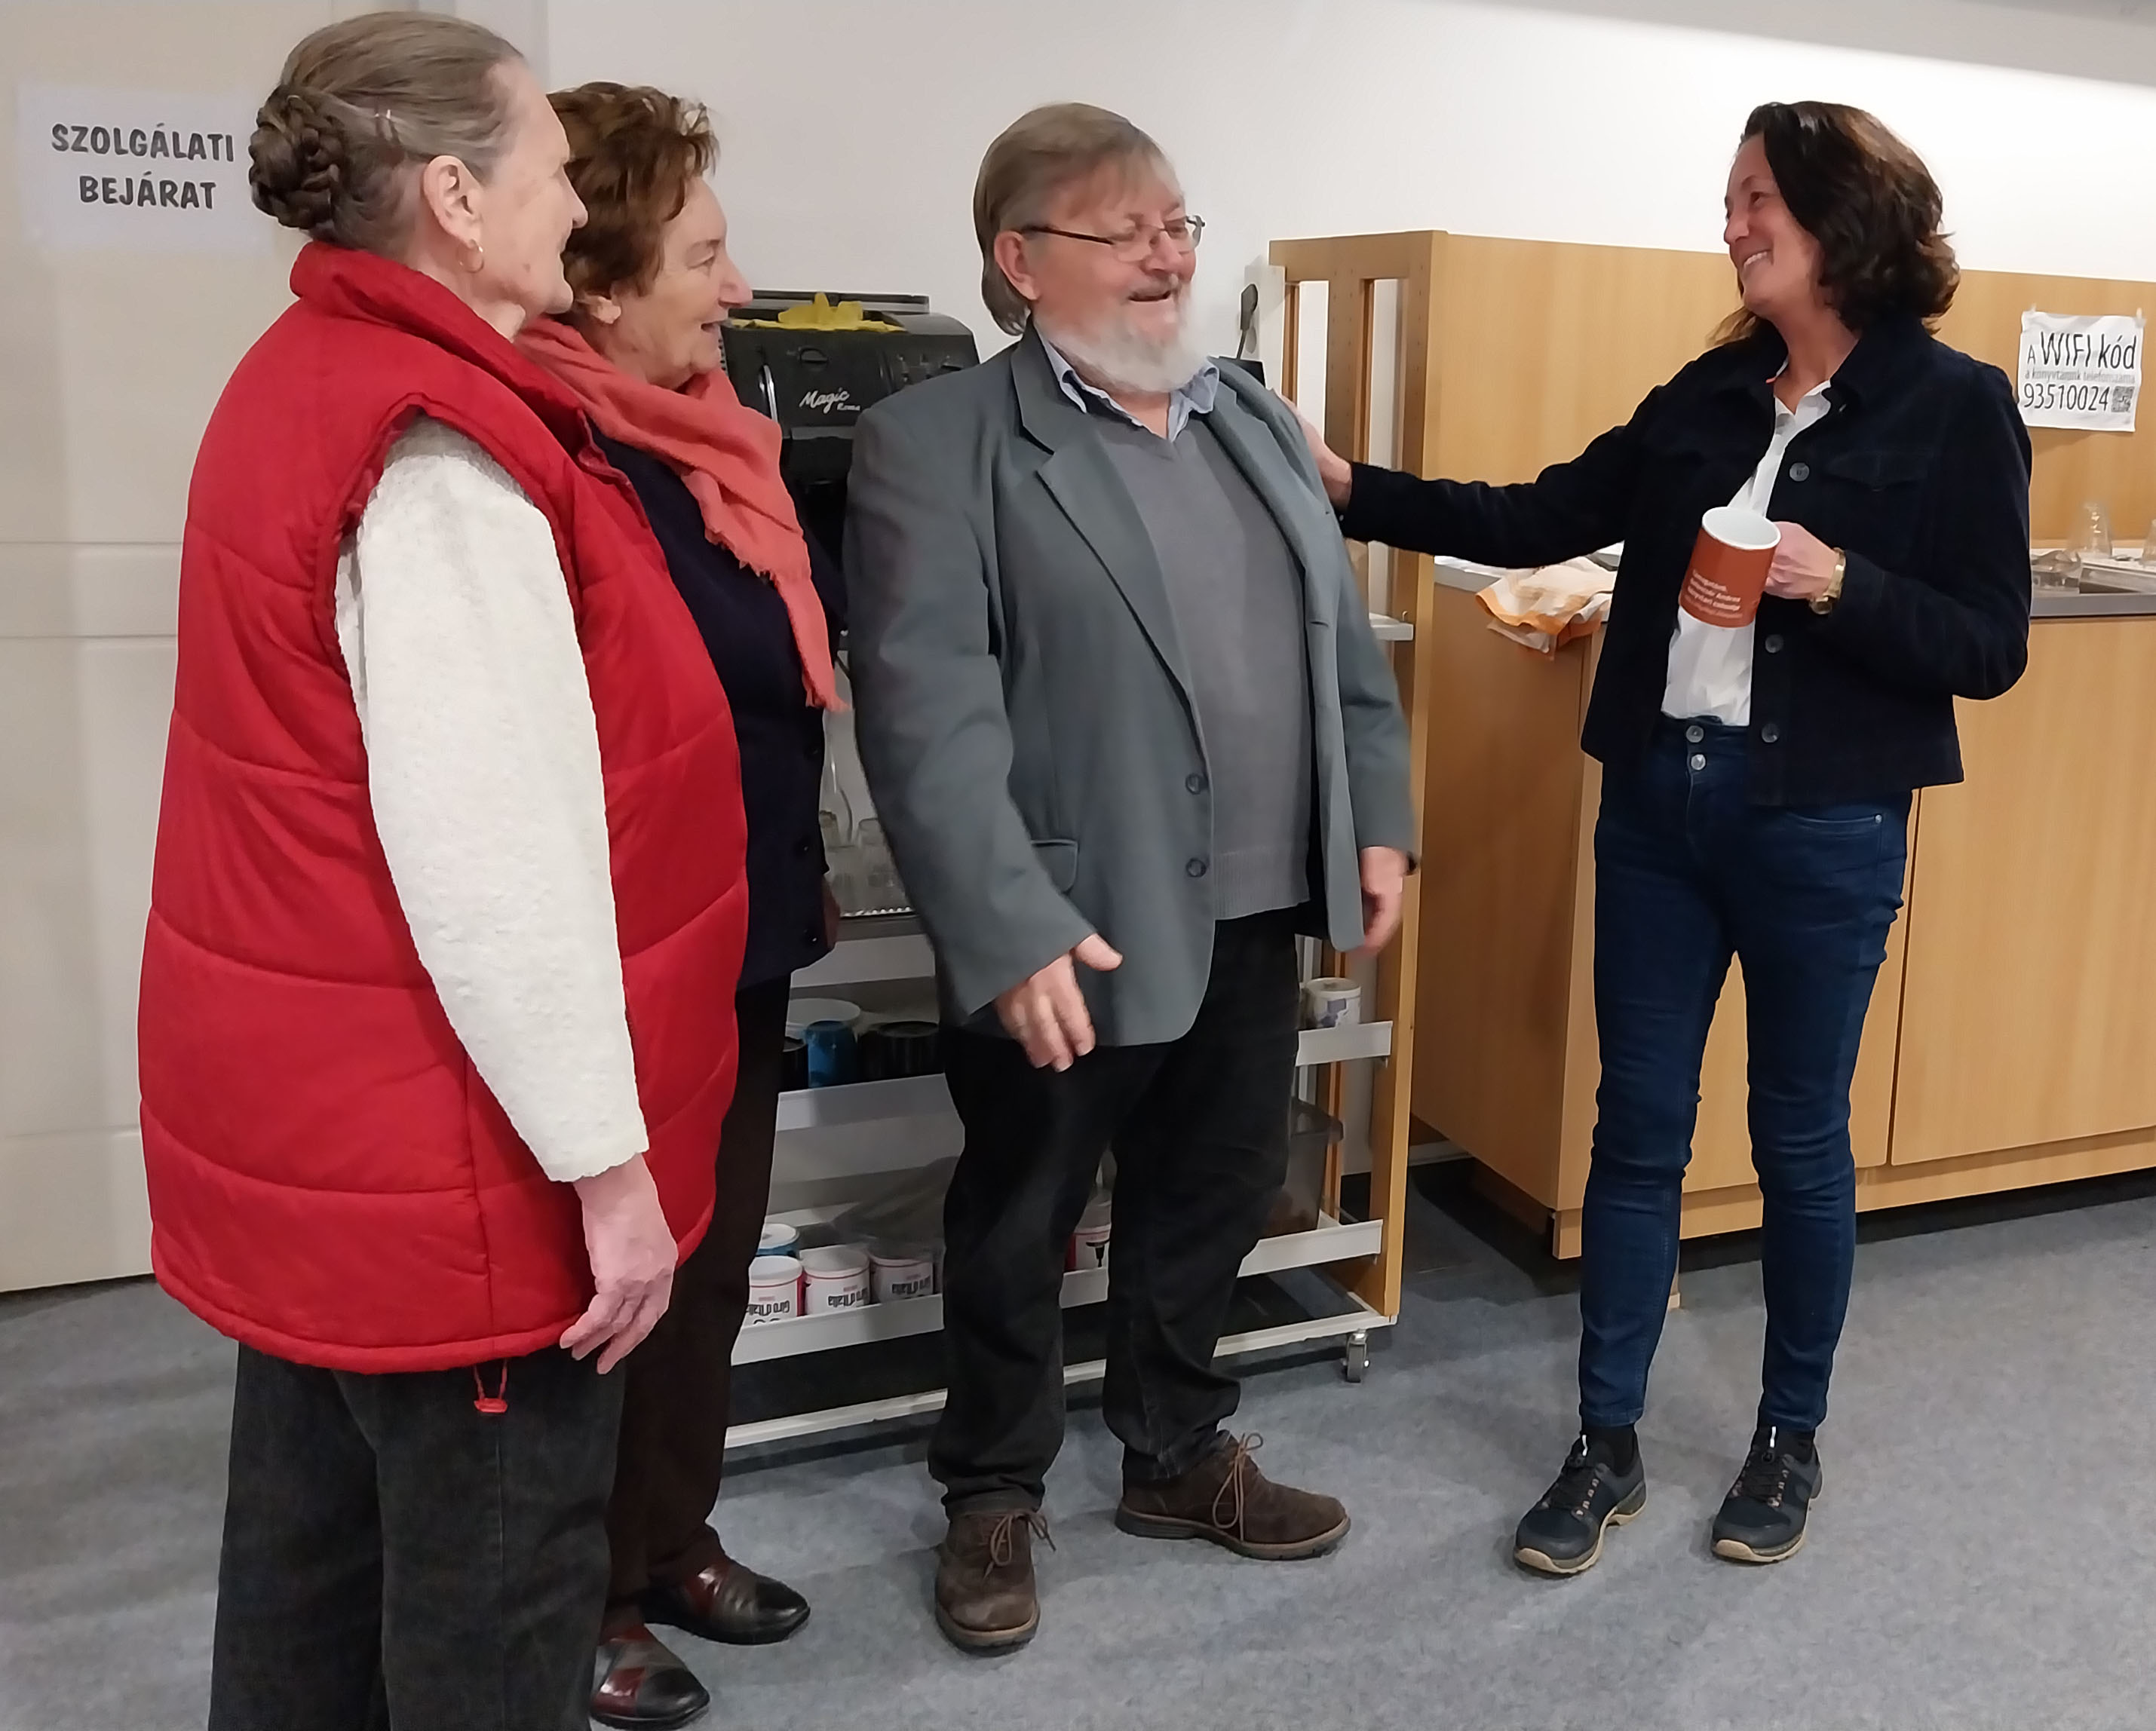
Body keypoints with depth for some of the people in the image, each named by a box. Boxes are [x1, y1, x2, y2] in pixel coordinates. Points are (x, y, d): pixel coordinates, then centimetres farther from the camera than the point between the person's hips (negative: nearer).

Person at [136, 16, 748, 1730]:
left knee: (318, 1555, 22)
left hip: (313, 1113, 10)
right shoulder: (436, 452, -21)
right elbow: (494, 854, -26)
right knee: (493, 1589, 7)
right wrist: (606, 1157, -20)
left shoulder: (314, 377, 11)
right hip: (440, 1146, -10)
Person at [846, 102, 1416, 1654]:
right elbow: (927, 712, -18)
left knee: (1213, 1206, 20)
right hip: (1071, 934, -6)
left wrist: (1379, 821, 8)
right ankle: (995, 1495, 34)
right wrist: (1013, 930, -24)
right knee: (1017, 1229, 12)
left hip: (1254, 920, 6)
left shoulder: (1257, 420, 12)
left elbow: (1347, 642, 16)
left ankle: (1178, 1457, 41)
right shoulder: (934, 442, -10)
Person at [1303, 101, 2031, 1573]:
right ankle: (1609, 1447, 23)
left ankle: (1793, 1438, 31)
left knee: (1800, 1138, 10)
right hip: (1658, 800, 5)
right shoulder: (1712, 394, 9)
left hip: (1823, 826, -4)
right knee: (1638, 1129, 9)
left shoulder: (1954, 407, -5)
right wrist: (1355, 490, 2)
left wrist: (1836, 583, -22)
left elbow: (1990, 650, -7)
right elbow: (1542, 520, 8)